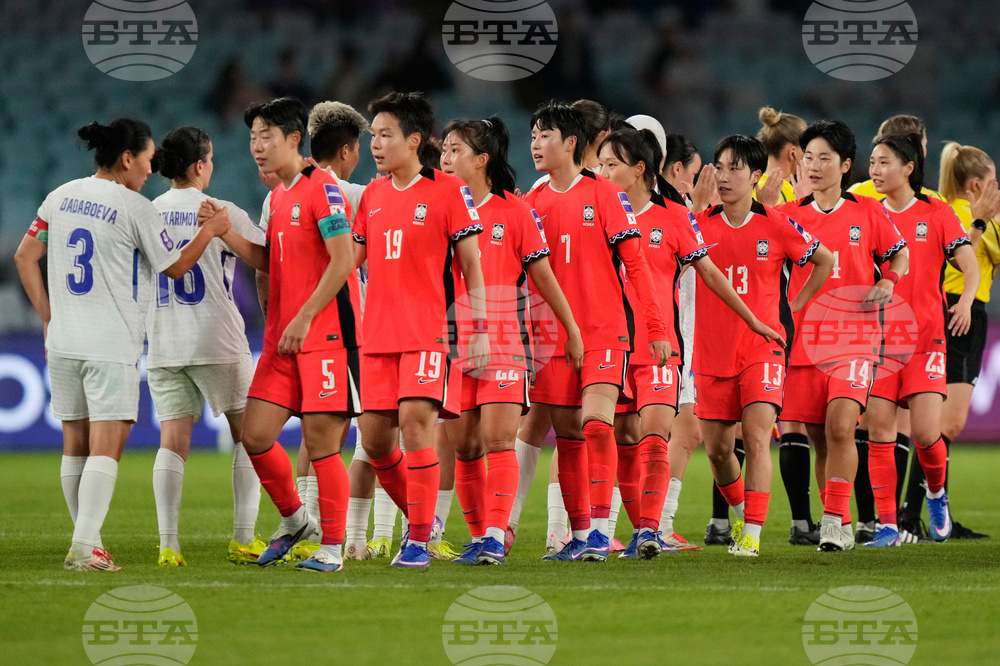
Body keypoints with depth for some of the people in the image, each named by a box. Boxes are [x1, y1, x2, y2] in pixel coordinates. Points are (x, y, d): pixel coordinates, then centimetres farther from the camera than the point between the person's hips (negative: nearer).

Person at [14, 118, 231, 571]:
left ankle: (87, 540, 17)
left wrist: (48, 318, 17)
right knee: (106, 445, -8)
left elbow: (24, 257, 13)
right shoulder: (135, 208, -8)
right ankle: (85, 546, -18)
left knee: (75, 444, 12)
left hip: (63, 341, 6)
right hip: (112, 345, -6)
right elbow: (175, 266, 2)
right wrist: (210, 230, 16)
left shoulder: (62, 197, 9)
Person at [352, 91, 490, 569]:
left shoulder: (448, 191, -3)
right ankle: (419, 517, 23)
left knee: (416, 421, -16)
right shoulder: (372, 195, 14)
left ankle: (419, 541, -10)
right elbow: (351, 258, 21)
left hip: (429, 331, -6)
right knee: (373, 435, 3)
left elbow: (471, 266, -3)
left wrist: (479, 331, -8)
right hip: (379, 333, 6)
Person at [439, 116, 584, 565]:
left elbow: (542, 275, 3)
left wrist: (572, 330, 5)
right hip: (453, 341, 4)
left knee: (497, 440, -13)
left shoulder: (514, 212, -1)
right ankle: (479, 537, 12)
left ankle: (495, 536, -15)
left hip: (504, 341, -4)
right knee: (464, 446, 3)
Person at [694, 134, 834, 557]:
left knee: (756, 438, -16)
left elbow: (825, 261, 11)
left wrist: (794, 305, 7)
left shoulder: (776, 227, -3)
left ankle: (752, 534, -14)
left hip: (762, 348, -2)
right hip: (712, 351, 2)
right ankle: (740, 510, 35)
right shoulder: (699, 225, 0)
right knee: (716, 447, 7)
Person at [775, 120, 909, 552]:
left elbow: (899, 255, 15)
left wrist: (887, 281, -4)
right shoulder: (787, 216, 8)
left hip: (855, 336, -2)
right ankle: (838, 525, 20)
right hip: (804, 339, 3)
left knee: (840, 425, -21)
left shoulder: (867, 212, 5)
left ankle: (836, 522, -16)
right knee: (819, 438, 6)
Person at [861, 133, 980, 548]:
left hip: (925, 337, -2)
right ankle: (887, 526, -2)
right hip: (878, 338, 2)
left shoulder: (937, 214, 1)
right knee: (879, 432, -7)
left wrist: (965, 301, -22)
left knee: (926, 433, -10)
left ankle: (936, 494, 21)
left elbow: (971, 267, -2)